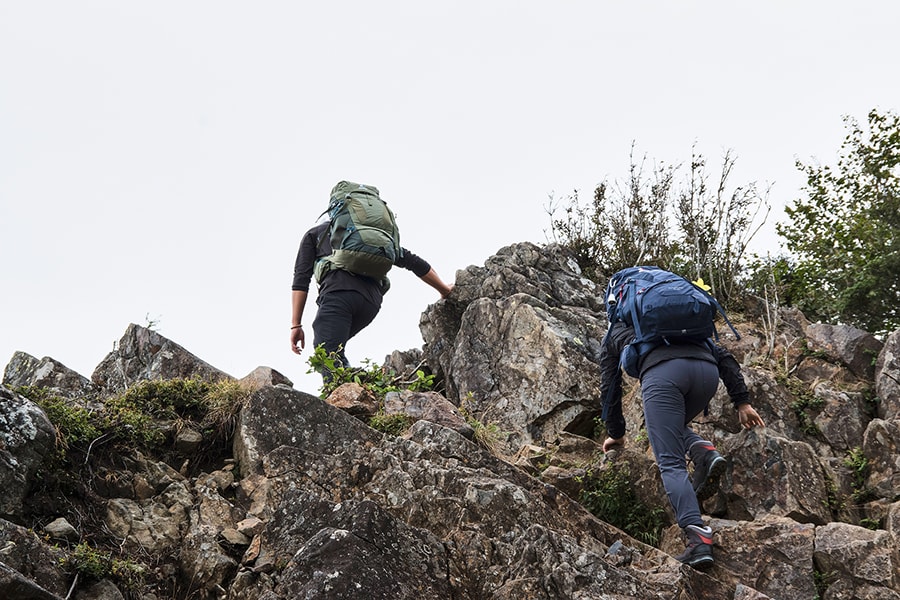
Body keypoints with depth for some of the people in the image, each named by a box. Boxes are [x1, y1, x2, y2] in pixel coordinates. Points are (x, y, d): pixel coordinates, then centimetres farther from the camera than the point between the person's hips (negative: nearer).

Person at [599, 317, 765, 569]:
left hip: (662, 372, -4)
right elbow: (723, 356, 29)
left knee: (671, 464, -4)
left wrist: (616, 433, 52)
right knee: (674, 425, 32)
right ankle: (704, 452, 1)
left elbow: (610, 388, 39)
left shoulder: (614, 334, 36)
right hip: (706, 370, 4)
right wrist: (742, 402, 23)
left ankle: (698, 540, -21)